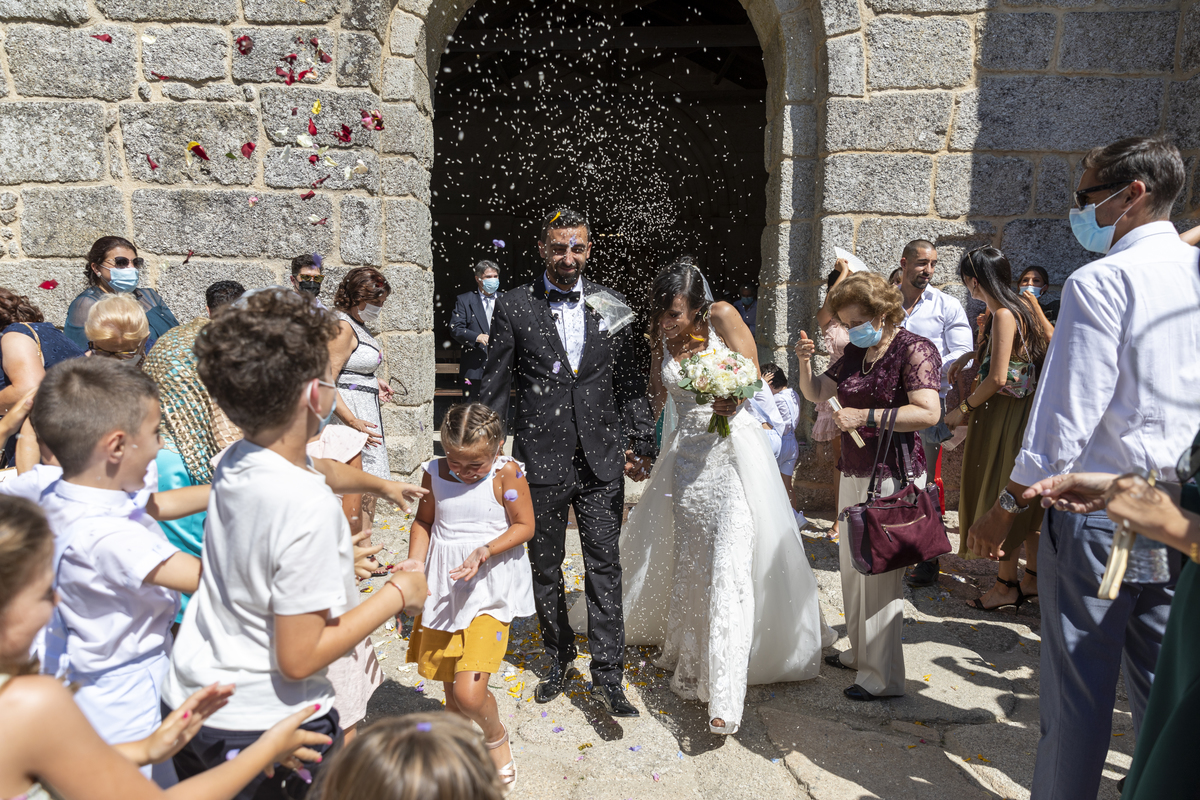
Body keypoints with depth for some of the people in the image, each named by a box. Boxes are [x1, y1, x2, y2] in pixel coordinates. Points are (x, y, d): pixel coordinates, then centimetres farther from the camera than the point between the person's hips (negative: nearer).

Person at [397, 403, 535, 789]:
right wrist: (415, 559, -5)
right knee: (451, 689, 16)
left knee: (469, 692, -13)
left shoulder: (507, 474, -13)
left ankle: (496, 736, 20)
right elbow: (424, 521, 11)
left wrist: (483, 553, -21)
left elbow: (524, 526, -8)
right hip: (442, 587, 4)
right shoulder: (435, 472, -2)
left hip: (489, 588, -4)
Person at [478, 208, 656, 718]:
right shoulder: (513, 306, -2)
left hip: (601, 461, 1)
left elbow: (631, 381, 8)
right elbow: (495, 387, 0)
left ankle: (607, 675, 12)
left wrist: (640, 442, 4)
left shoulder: (610, 305, 4)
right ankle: (559, 659, 33)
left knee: (604, 566, 2)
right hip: (541, 460, 0)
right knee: (546, 568, 14)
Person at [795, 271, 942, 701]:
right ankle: (859, 651, 32)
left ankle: (883, 676, 8)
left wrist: (866, 416, -23)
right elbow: (815, 392, 19)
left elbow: (928, 412, -22)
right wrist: (805, 362, 0)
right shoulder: (856, 352, 11)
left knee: (879, 571, -4)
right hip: (854, 472, 8)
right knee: (852, 564, 16)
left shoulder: (914, 349, -11)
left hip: (893, 476, -8)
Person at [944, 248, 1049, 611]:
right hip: (1021, 414, 9)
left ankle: (1007, 585, 10)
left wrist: (963, 409, -11)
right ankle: (1033, 577, 26)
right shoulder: (1018, 307, 11)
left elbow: (998, 378, -22)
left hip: (1008, 416, -9)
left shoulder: (1004, 315, -18)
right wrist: (972, 355, 16)